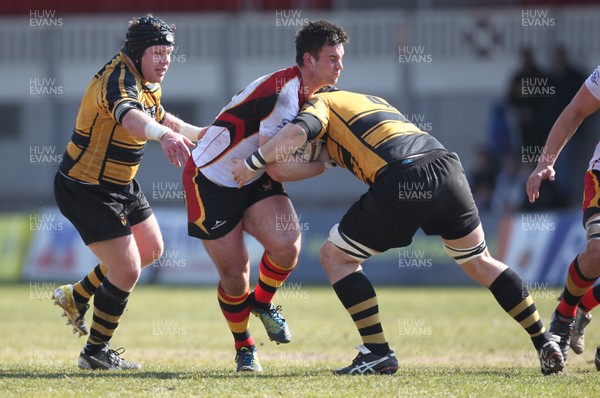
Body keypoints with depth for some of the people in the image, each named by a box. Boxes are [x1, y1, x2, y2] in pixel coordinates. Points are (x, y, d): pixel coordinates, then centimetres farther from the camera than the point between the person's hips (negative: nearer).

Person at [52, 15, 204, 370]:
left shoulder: (148, 83, 5)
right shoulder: (119, 81, -27)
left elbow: (158, 117, 28)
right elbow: (129, 116, -52)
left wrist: (199, 132, 18)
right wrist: (165, 135, -71)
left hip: (121, 187, 10)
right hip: (86, 190, -10)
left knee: (151, 250, 22)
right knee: (127, 271, -10)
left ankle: (77, 297, 37)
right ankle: (96, 352, 8)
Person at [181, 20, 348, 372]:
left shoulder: (308, 93, 0)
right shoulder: (283, 92, -28)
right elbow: (278, 168, -29)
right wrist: (323, 165, -18)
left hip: (254, 180, 7)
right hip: (212, 181, -7)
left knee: (286, 244, -20)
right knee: (235, 274, -5)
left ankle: (263, 302, 10)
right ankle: (244, 347, 21)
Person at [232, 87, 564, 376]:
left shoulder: (321, 103, 15)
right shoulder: (372, 100, 37)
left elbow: (297, 131, -6)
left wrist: (253, 162, 4)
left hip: (400, 181, -6)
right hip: (447, 167, 7)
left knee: (335, 256, 10)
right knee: (479, 262, 23)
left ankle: (378, 352, 3)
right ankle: (545, 345, 18)